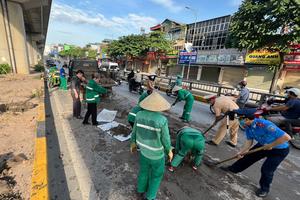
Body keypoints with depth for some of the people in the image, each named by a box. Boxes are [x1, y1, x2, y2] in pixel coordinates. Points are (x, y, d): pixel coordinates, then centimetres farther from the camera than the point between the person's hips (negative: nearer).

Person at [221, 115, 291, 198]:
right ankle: (233, 169, 30)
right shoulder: (248, 127, -15)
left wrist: (270, 145, -27)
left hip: (279, 149, -6)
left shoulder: (265, 125, -39)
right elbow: (249, 141, -6)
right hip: (263, 145, 6)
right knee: (248, 156, 10)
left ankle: (264, 188, 24)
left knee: (266, 170, -4)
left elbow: (287, 137, -36)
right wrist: (241, 152, -15)